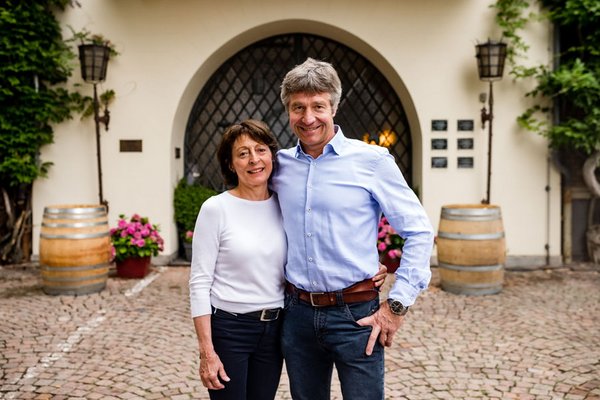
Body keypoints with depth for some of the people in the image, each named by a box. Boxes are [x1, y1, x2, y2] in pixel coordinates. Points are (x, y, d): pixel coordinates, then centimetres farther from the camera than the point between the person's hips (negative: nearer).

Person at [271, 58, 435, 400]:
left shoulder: (372, 160, -9)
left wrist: (397, 304, -10)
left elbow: (420, 231, -7)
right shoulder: (280, 164, 4)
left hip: (355, 314, -4)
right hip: (297, 313, 4)